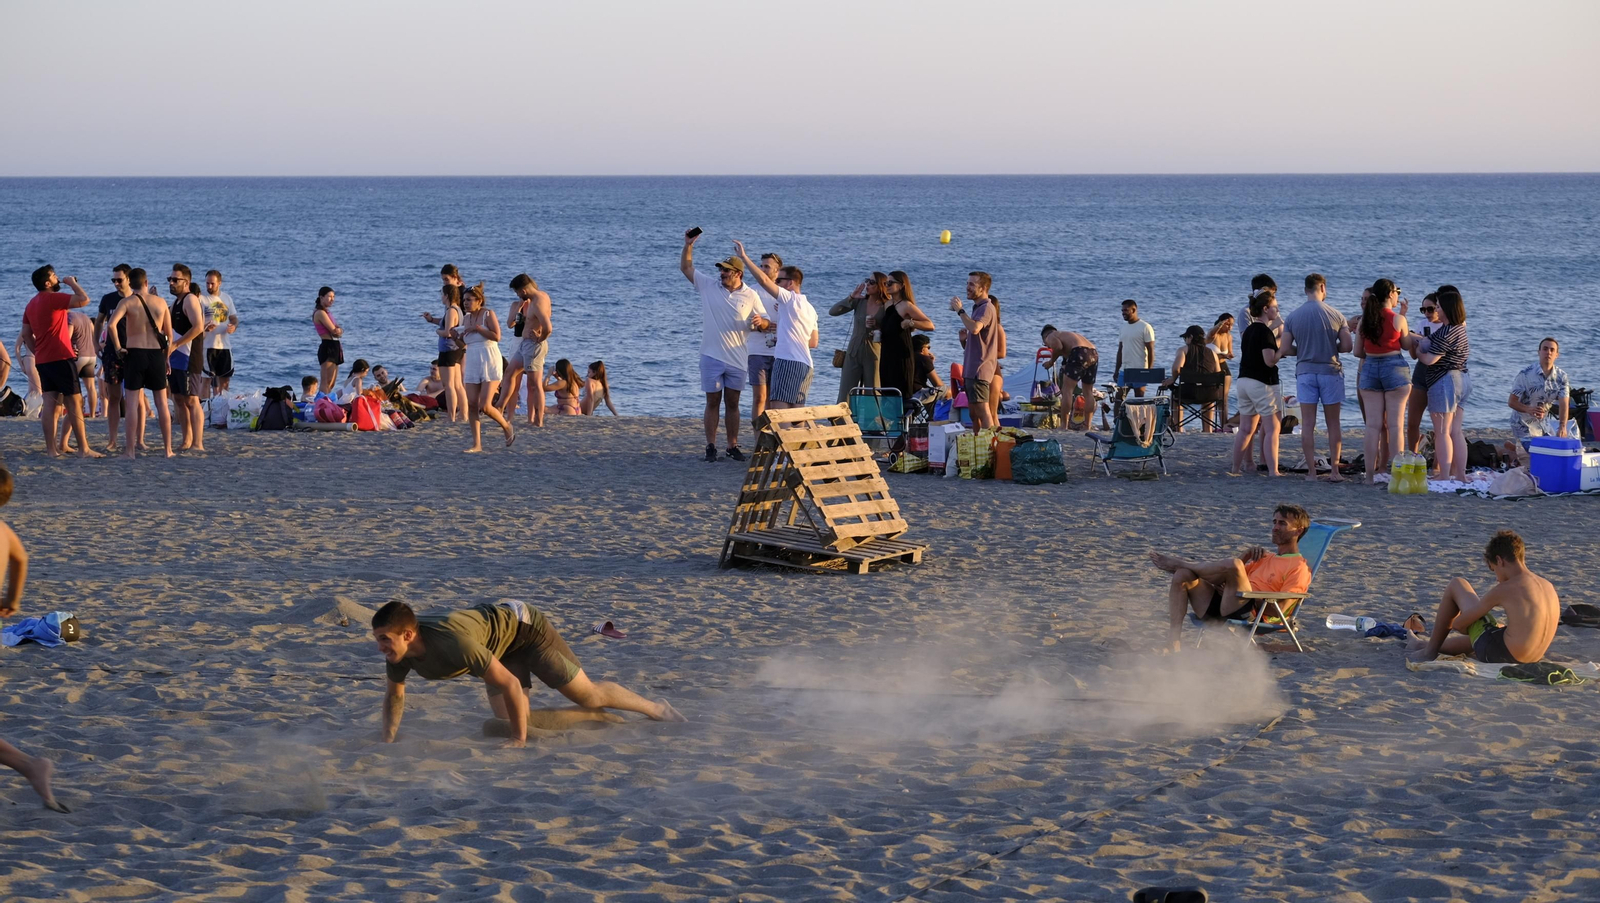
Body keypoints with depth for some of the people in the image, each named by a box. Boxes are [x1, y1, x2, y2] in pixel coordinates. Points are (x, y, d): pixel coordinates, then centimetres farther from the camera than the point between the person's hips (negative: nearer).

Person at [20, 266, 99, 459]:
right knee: (74, 403, -4)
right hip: (61, 358, -8)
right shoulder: (54, 298, -12)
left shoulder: (31, 304, 15)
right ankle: (83, 448, -5)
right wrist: (72, 283, -5)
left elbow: (26, 334, 18)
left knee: (50, 403, 5)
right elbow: (84, 299, -20)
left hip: (42, 361, 8)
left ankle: (51, 449, 1)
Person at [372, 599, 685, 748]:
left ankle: (656, 709, 28)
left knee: (587, 695, 1)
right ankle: (600, 720, 22)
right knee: (510, 726, 2)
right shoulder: (398, 649, -22)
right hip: (502, 649, 7)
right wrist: (388, 741, -11)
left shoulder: (453, 642, -44)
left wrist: (519, 738, -29)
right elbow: (395, 693, 0)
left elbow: (510, 684, -37)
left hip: (523, 626, -7)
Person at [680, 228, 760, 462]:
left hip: (736, 358, 0)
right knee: (712, 402, 2)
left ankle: (733, 446, 14)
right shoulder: (708, 286, 1)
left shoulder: (750, 296, 0)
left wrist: (758, 322, -18)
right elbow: (686, 267, 3)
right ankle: (710, 446, 7)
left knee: (732, 403, 7)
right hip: (712, 356, 0)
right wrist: (688, 246, -10)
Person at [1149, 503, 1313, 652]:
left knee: (1234, 565, -31)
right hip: (1221, 609, 8)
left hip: (1245, 614, -8)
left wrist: (1247, 594, -11)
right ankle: (1173, 642, -23)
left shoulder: (1299, 568, 5)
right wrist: (1247, 554, 13)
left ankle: (1178, 563, -6)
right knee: (1183, 576, -12)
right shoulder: (1266, 558, 31)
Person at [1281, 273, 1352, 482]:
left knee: (1307, 424, 3)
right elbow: (1347, 346, -4)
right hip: (1331, 371, -1)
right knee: (1333, 424, 7)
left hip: (1305, 371, 1)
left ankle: (1311, 472, 1)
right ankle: (1334, 470, 4)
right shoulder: (1335, 315, -5)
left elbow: (1286, 349, -1)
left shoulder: (1292, 317, 0)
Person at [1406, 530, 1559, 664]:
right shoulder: (1548, 587, 4)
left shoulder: (1504, 589, -15)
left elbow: (1460, 622, -6)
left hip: (1494, 654, -7)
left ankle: (1430, 650, 20)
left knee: (1456, 584, 9)